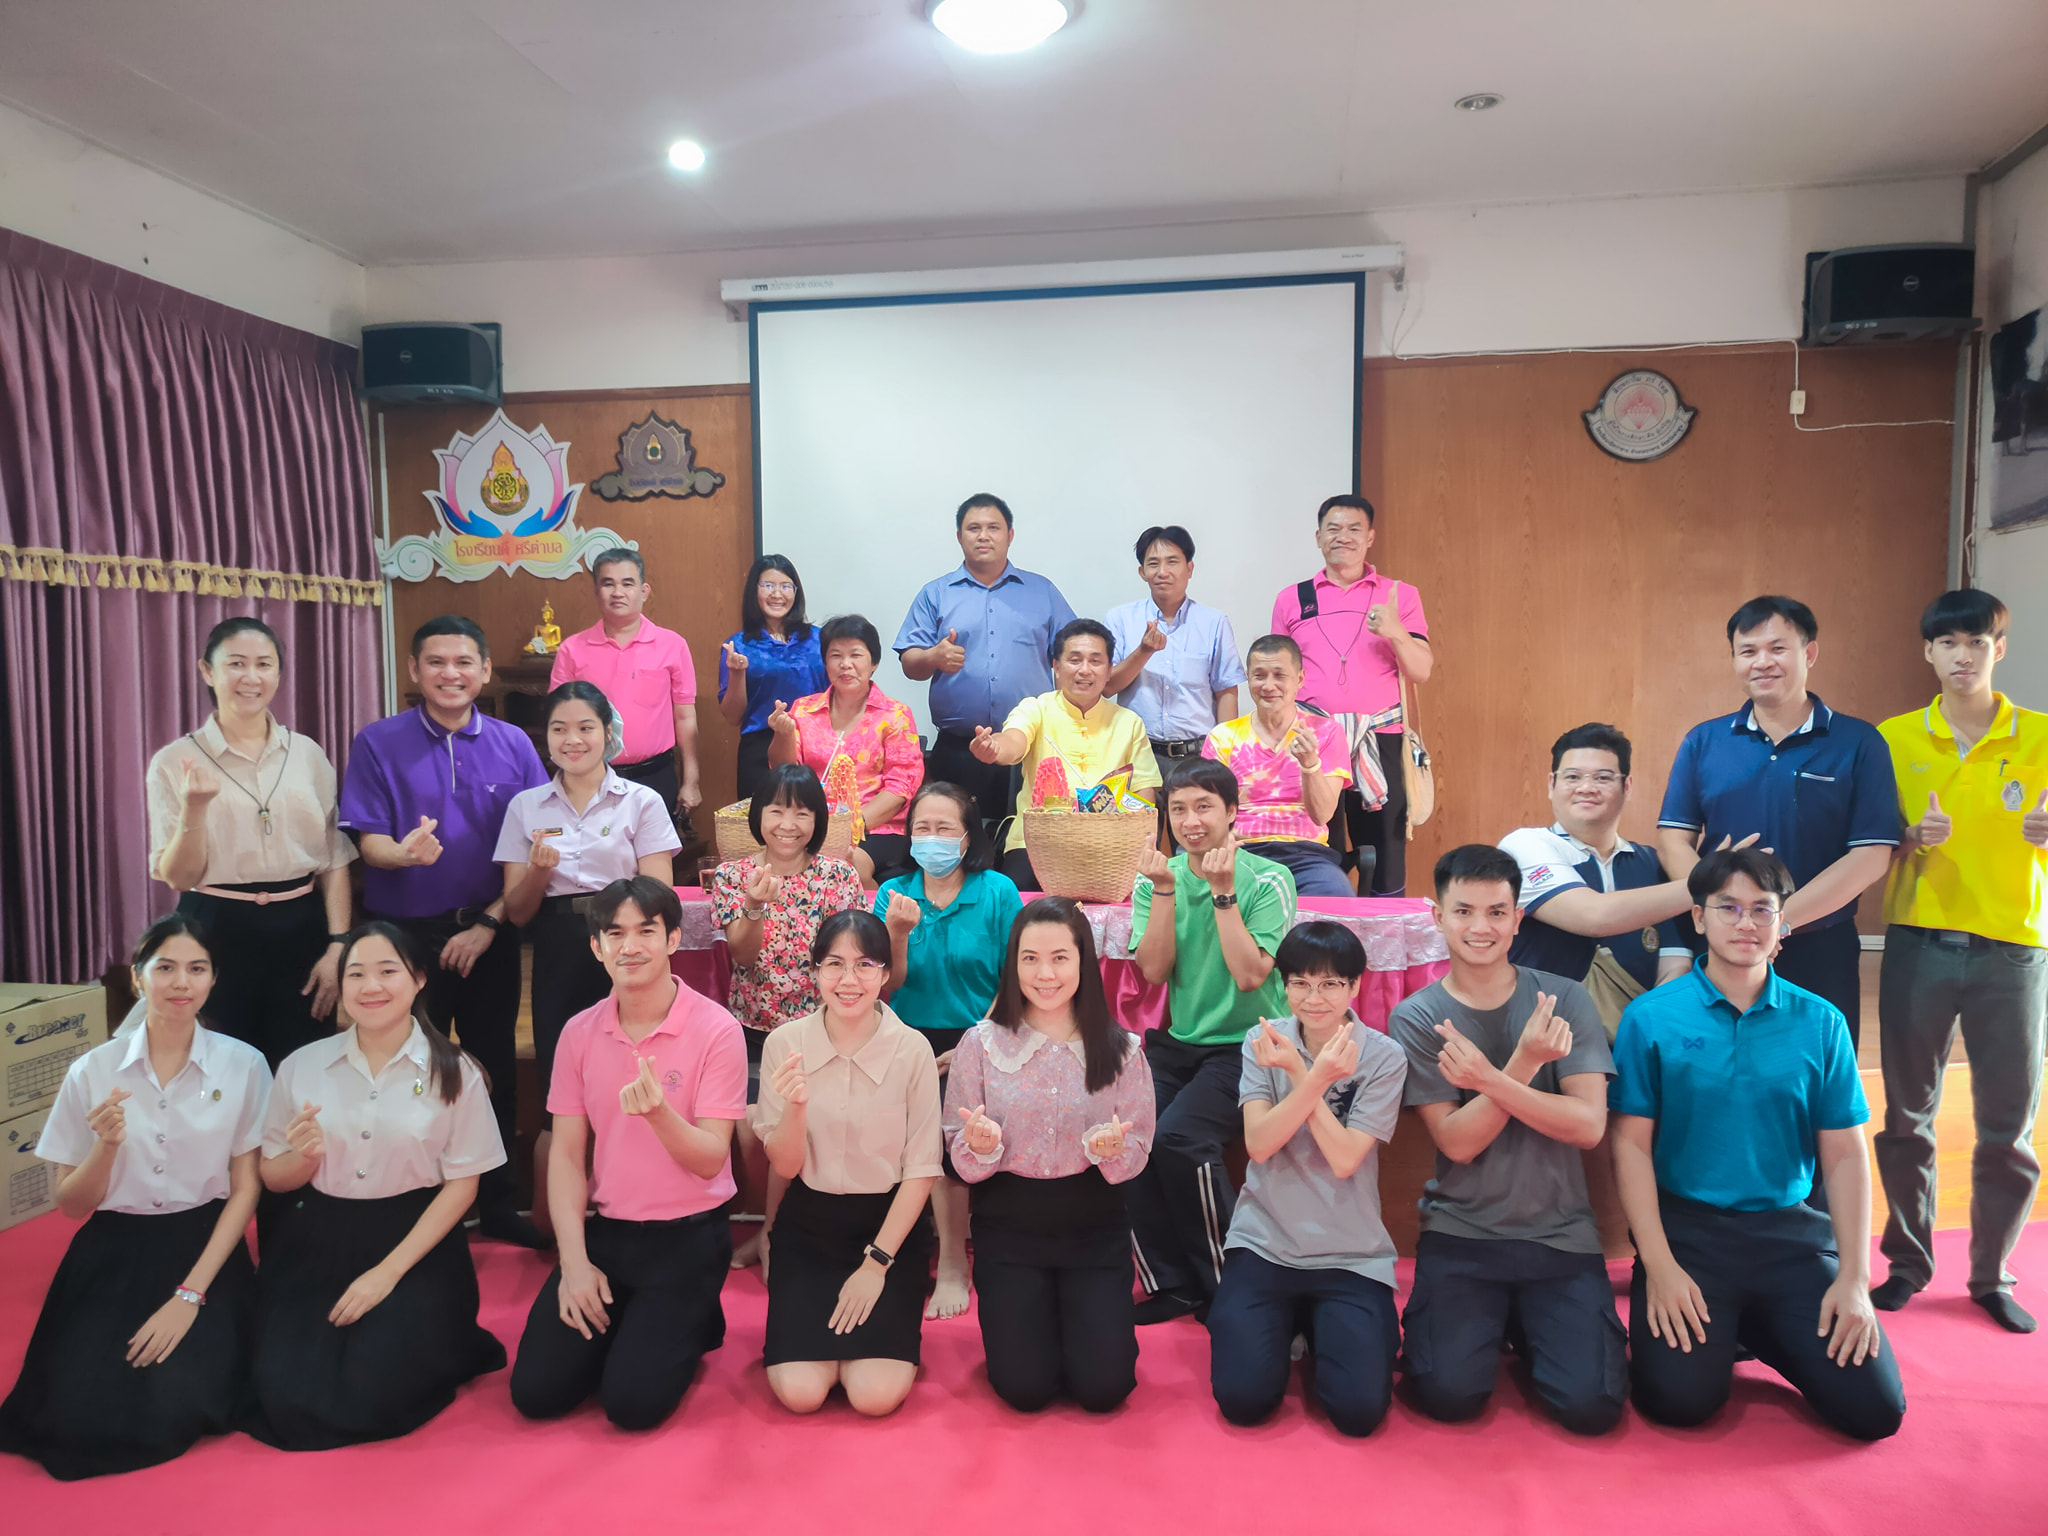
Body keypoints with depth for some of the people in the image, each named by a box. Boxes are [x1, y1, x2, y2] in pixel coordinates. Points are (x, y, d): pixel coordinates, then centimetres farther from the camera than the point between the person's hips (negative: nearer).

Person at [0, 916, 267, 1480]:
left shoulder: (243, 1065, -6)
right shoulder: (92, 1070, -2)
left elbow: (245, 1190, -4)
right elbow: (71, 1205, 3)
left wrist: (190, 1294, -12)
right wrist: (106, 1143, -17)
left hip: (206, 1248, -2)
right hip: (113, 1252, 2)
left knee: (175, 1409, -21)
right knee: (79, 1416, -15)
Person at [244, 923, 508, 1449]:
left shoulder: (454, 1072, -5)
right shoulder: (301, 1066, 3)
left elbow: (462, 1184, -5)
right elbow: (273, 1178, 9)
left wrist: (388, 1271, -14)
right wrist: (303, 1156, -15)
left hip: (415, 1241, -2)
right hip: (315, 1241, 3)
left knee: (371, 1389, -21)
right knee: (288, 1395, -16)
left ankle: (435, 1345, 11)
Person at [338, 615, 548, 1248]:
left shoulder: (513, 745, 3)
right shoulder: (378, 743, -1)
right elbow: (367, 840, -6)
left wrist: (490, 923, -7)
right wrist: (403, 853, -29)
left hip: (488, 934, 2)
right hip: (407, 933, -1)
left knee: (494, 1066, 9)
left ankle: (497, 1202, 23)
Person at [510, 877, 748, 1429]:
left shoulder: (715, 1030, -13)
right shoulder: (580, 1032, 1)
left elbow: (711, 1159, -14)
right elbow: (566, 1155, 4)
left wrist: (659, 1114, -34)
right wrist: (574, 1261, -5)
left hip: (687, 1237, -4)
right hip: (602, 1229, 4)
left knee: (634, 1400, -13)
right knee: (537, 1391, -5)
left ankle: (685, 1324, 17)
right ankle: (618, 1321, 22)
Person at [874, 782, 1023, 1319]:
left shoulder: (997, 892, -1)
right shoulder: (893, 892, 6)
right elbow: (886, 989, 1)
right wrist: (897, 934, -17)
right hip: (910, 1040, 2)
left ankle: (952, 1264, -2)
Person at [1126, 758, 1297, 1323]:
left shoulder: (1267, 879, -6)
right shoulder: (1155, 879, 6)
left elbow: (1249, 975, -16)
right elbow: (1153, 971, -5)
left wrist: (1223, 892, -17)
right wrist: (1165, 890, -13)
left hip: (1249, 1043, -4)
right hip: (1179, 1042, 4)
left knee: (1180, 1135, -27)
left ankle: (1222, 1286, -4)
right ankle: (1172, 1283, -2)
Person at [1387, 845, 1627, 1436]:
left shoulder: (1564, 1000, -1)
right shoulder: (1416, 1018, -4)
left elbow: (1589, 1125, -11)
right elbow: (1456, 1141, -12)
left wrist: (1492, 1081, -26)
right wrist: (1526, 1062, -24)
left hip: (1560, 1232, 1)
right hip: (1459, 1233, -1)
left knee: (1592, 1405, -13)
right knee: (1449, 1393, -17)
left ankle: (1525, 1325, 18)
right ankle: (1456, 1319, 16)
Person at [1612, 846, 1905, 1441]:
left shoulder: (1819, 1022, 2)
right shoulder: (1651, 1017, -5)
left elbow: (1845, 1153, 4)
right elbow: (1633, 1145, -5)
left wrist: (1854, 1278, -4)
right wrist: (1658, 1267, -12)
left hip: (1791, 1232, 3)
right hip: (1687, 1227, -2)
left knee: (1875, 1409, -8)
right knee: (1678, 1399, -18)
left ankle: (1756, 1327, 21)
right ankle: (1709, 1328, 17)